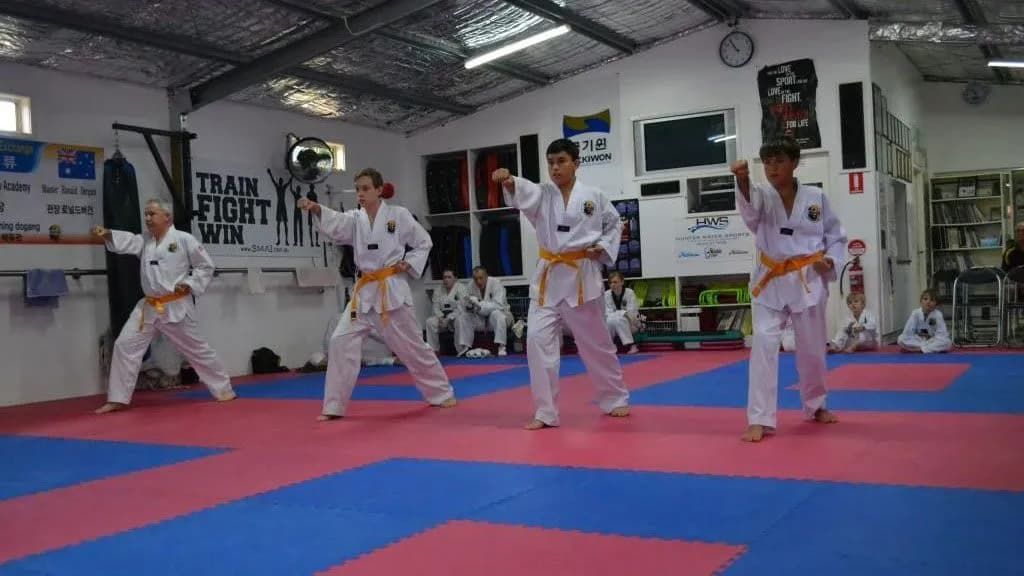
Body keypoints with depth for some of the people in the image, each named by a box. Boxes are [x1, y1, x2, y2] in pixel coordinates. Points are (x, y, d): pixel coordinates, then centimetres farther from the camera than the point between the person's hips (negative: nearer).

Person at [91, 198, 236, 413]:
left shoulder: (184, 239, -7)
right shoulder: (144, 240, 8)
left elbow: (206, 266, -3)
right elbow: (126, 241, -12)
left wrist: (189, 285, -14)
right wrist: (107, 234, -31)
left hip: (176, 307, -5)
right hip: (149, 307, 5)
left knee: (197, 349, 4)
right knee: (125, 345, -1)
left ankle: (223, 389, 20)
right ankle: (118, 399, 7)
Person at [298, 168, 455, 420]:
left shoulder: (399, 214, -3)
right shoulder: (354, 219, 4)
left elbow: (424, 243, 7)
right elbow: (334, 225, -18)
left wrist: (408, 264, -9)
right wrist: (316, 209, -38)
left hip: (392, 289, -3)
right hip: (364, 291, 4)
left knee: (413, 346, 5)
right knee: (341, 342, -7)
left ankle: (442, 393, 25)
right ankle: (334, 407, 3)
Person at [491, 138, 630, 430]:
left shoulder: (594, 196, 1)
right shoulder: (542, 194, 1)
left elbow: (614, 224, 14)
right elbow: (523, 193, -23)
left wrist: (603, 249, -4)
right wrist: (509, 182, -46)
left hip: (582, 276, -1)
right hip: (548, 277, 1)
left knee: (596, 342, 9)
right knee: (538, 340, -9)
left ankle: (616, 399, 31)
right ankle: (545, 412, 1)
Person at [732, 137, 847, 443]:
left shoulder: (816, 197, -1)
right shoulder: (762, 196, -5)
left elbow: (836, 235, 9)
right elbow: (749, 207, -31)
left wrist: (830, 260, -10)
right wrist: (743, 181, -51)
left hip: (808, 281, 1)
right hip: (771, 282, -1)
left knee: (812, 348, 13)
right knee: (764, 344, -14)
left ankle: (815, 406, 37)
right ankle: (760, 419, -11)